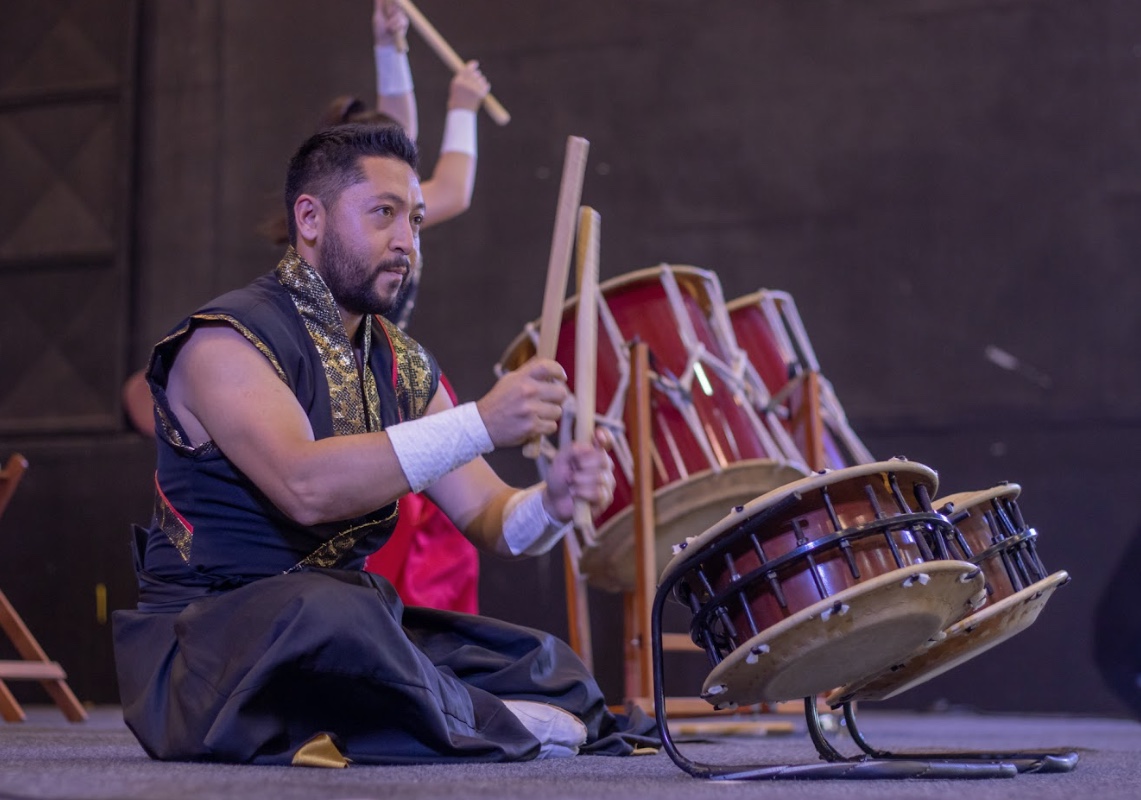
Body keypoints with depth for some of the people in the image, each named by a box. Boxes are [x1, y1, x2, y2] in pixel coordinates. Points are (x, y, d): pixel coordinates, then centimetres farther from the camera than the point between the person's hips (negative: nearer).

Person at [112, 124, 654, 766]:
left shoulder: (404, 364, 11)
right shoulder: (225, 340, -13)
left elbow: (488, 515, 5)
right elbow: (306, 486, -30)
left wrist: (553, 502, -19)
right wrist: (480, 423, -35)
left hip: (353, 625, 7)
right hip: (206, 635, -7)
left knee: (554, 670, 0)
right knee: (328, 608, -38)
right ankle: (482, 725, -12)